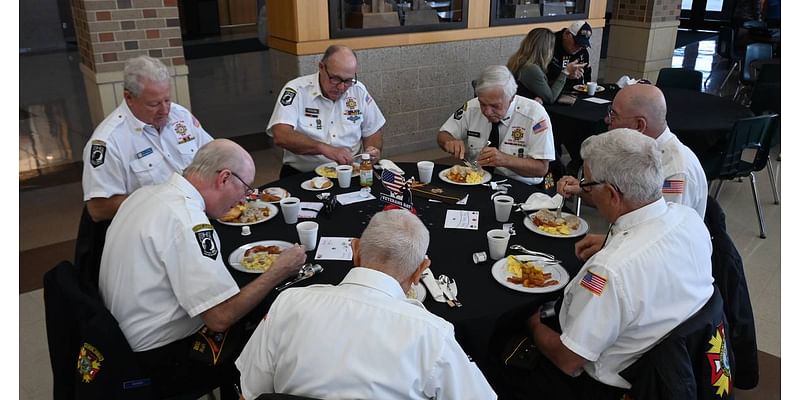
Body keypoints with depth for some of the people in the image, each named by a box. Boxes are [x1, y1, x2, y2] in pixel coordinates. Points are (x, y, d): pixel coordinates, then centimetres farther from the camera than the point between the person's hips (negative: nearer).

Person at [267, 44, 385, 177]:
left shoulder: (358, 90, 5)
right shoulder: (296, 90, -8)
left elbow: (373, 131, 15)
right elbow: (281, 136, -21)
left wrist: (373, 151, -7)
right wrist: (324, 148, -31)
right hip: (302, 175, -2)